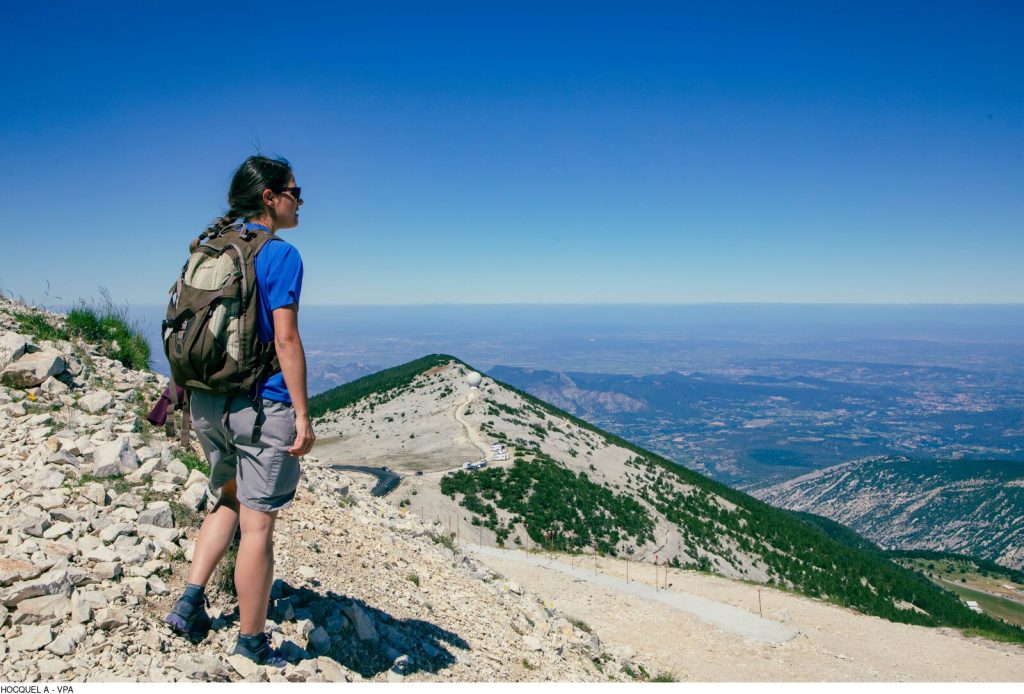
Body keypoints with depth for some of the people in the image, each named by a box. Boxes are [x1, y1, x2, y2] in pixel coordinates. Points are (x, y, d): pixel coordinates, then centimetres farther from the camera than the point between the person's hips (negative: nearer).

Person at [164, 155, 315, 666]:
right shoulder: (280, 255, -12)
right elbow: (285, 340, -17)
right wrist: (302, 414, -13)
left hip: (208, 403, 7)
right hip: (262, 405, -7)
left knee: (230, 500, 27)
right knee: (257, 525, 4)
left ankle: (191, 599, 20)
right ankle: (251, 643, 18)